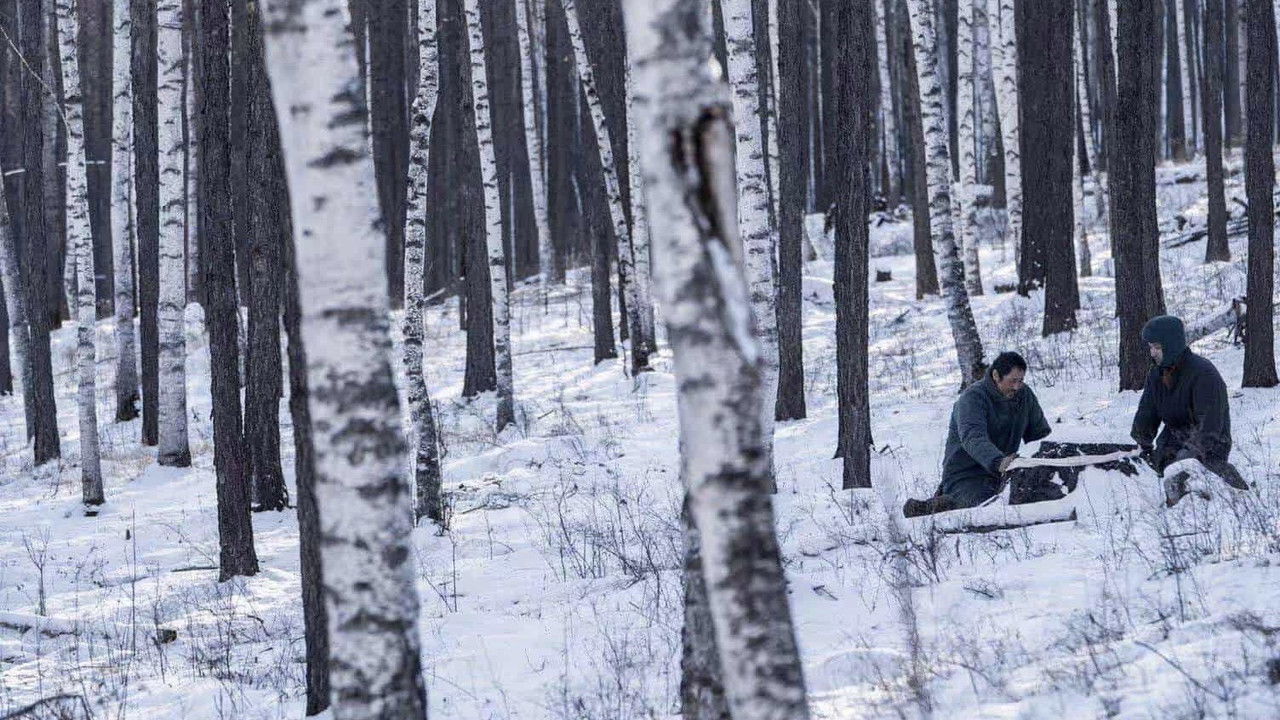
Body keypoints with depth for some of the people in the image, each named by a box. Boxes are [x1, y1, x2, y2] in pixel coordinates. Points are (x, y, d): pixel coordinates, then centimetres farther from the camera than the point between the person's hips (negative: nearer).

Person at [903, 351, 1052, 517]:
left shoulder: (1025, 395, 8)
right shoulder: (973, 397, -16)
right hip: (965, 477, -8)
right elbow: (973, 438, -33)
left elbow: (1040, 434, 18)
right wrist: (998, 462, -52)